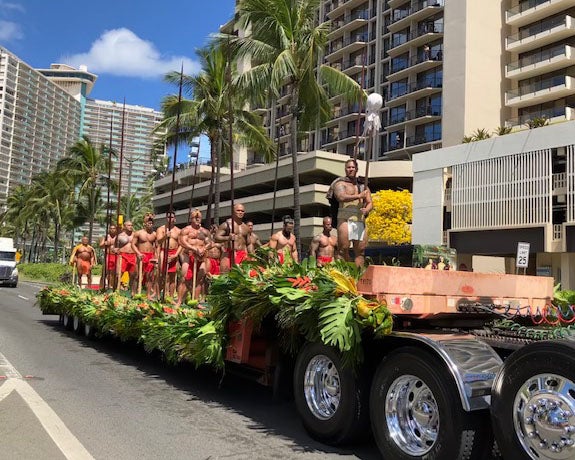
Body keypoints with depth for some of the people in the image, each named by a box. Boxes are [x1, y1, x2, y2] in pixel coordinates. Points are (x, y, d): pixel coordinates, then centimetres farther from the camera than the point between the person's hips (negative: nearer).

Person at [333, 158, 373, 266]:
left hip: (360, 221, 5)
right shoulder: (340, 183, 7)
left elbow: (370, 203, 16)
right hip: (345, 219, -5)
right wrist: (359, 196, -7)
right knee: (343, 249, -11)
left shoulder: (363, 186, 23)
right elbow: (341, 197, -13)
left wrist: (367, 210, -7)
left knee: (360, 250, -2)